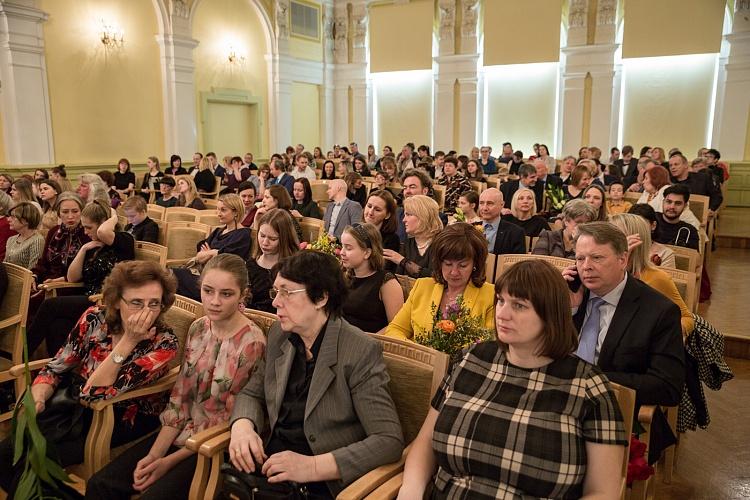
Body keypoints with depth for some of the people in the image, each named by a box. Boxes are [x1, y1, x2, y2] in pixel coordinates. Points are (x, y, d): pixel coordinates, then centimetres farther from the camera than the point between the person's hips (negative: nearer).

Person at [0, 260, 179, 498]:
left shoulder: (164, 343, -26)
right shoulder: (94, 317, -14)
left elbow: (95, 394, -28)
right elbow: (56, 368, -1)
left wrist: (128, 341, -37)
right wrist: (37, 399, -21)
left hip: (124, 419, -4)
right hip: (77, 406, 4)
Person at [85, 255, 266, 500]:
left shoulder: (251, 343, -18)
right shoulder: (198, 328, 1)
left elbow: (229, 421, -13)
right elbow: (180, 396, 2)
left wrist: (170, 461, -11)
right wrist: (154, 454, -8)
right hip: (182, 432, 6)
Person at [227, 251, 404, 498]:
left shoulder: (361, 352, -15)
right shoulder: (279, 334, 3)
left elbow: (390, 440, -18)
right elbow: (252, 392, 14)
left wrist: (313, 466, -25)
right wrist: (242, 426, -8)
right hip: (270, 458, 5)